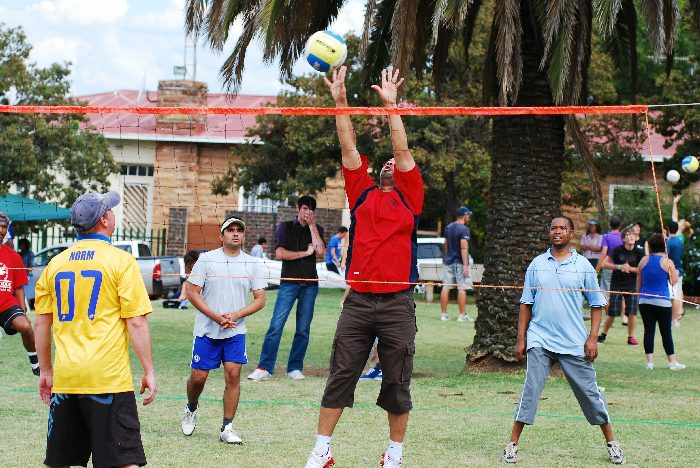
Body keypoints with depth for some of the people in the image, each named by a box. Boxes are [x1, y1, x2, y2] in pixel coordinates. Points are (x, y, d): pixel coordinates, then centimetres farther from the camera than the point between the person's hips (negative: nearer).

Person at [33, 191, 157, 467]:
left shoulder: (56, 263, 9)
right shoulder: (120, 261, -4)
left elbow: (42, 323, 12)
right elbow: (136, 323, -8)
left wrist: (45, 371, 22)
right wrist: (149, 371, -1)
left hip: (64, 380, 5)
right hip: (109, 379, -5)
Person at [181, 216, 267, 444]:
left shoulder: (253, 264, 4)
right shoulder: (207, 259, -1)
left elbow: (260, 299, 2)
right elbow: (192, 292, -3)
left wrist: (235, 316, -12)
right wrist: (216, 317, -13)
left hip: (236, 331, 1)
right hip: (206, 330, -1)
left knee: (233, 374, -9)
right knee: (199, 376, 2)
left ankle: (227, 428, -1)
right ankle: (191, 409, 33)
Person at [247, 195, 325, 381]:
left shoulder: (316, 229, 14)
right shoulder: (285, 227, 8)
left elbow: (321, 251, -5)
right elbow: (280, 253, -6)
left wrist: (311, 225, -5)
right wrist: (305, 253, -5)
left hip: (310, 284, 3)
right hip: (289, 282, -2)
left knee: (303, 329, 2)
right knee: (276, 325, -11)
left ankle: (295, 368, 10)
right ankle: (264, 368, -11)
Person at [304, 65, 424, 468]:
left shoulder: (409, 197, 7)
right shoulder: (362, 193, 13)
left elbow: (402, 149, -1)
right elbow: (349, 148, 8)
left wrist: (391, 105, -4)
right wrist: (341, 101, 1)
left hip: (397, 302, -2)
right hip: (359, 300, 2)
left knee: (397, 384, 5)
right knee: (340, 377, 2)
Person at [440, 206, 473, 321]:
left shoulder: (448, 227, 12)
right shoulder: (464, 229, -12)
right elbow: (463, 248, -18)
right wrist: (466, 265, -20)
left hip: (449, 262, 7)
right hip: (460, 262, -7)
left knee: (446, 288, 5)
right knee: (462, 288, -4)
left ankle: (444, 314, 8)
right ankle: (462, 315, -5)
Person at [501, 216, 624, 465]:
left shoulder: (583, 266, 3)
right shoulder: (537, 265, 7)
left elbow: (596, 304, 6)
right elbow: (526, 304, 9)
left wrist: (592, 338, -3)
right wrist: (521, 339, 4)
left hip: (575, 343, 0)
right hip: (539, 341, 0)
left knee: (590, 392, 3)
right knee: (530, 392, -7)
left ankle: (611, 442, 15)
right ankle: (512, 444, -2)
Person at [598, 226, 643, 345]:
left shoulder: (638, 253, -1)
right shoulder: (618, 250, -6)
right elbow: (605, 264, -6)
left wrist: (630, 268, -17)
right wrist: (619, 267, -18)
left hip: (632, 285, 1)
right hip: (616, 285, -1)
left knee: (632, 312, -6)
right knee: (612, 313, 0)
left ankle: (631, 337, 8)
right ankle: (603, 334, 18)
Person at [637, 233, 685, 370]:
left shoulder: (644, 261, 5)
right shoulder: (668, 262, -6)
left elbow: (638, 283, 11)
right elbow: (673, 282, -2)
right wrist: (676, 272, 18)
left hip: (644, 301, 3)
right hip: (662, 301, -3)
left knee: (649, 331, 5)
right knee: (666, 332, 3)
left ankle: (649, 361, 3)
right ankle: (672, 362, 7)